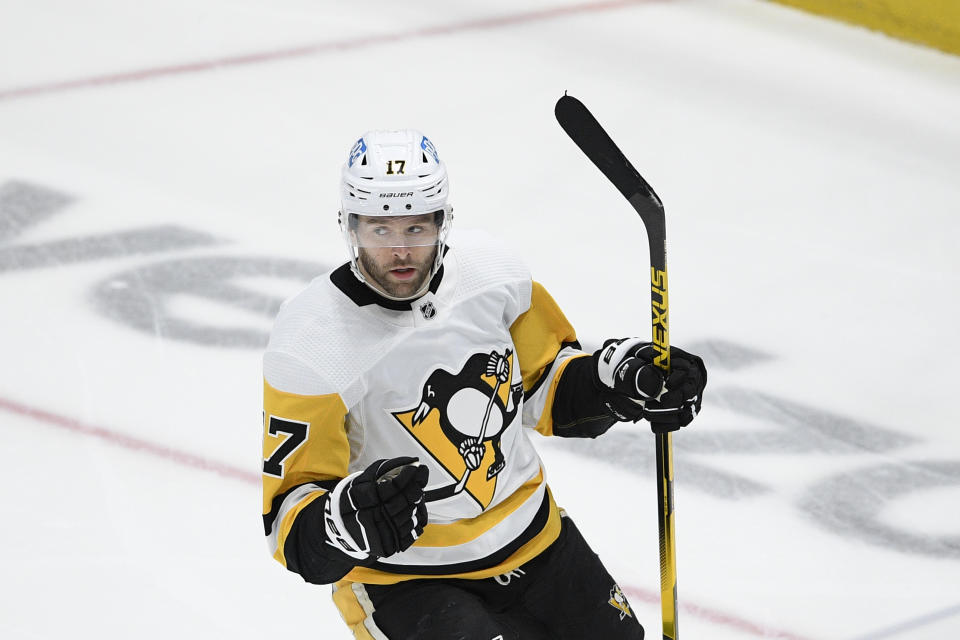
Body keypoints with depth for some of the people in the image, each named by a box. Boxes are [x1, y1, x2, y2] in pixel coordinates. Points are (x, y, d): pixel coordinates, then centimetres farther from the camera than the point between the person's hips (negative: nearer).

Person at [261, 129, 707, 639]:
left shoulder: (490, 274, -8)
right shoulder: (309, 348, -24)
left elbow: (545, 388, 9)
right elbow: (288, 520, -21)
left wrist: (622, 380, -9)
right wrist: (345, 523, -43)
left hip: (531, 540, 6)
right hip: (403, 577, -6)